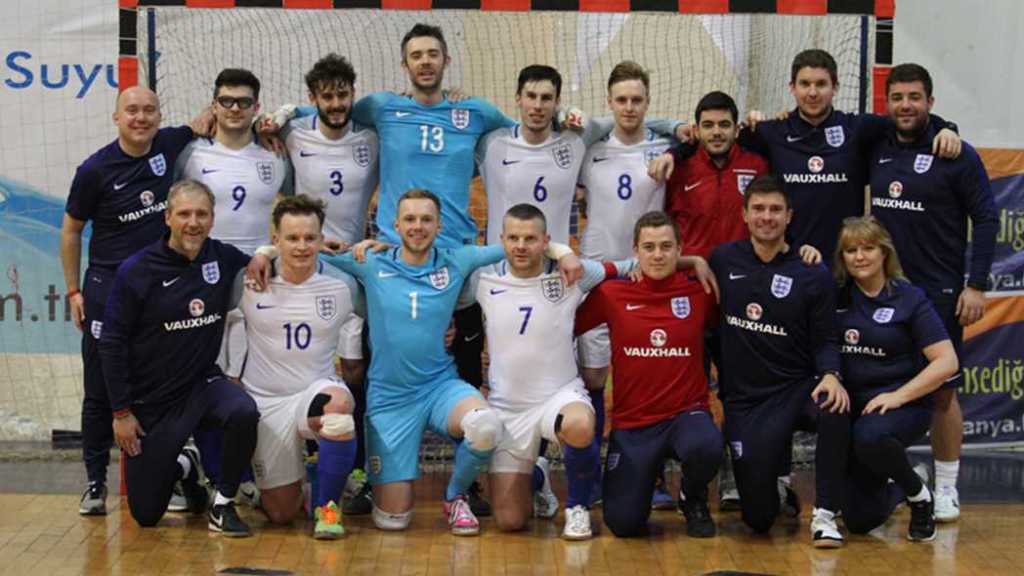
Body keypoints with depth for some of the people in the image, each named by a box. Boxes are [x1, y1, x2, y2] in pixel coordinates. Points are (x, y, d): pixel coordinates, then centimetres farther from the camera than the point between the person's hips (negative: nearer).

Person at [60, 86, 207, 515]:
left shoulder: (172, 144, -1)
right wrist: (73, 291, 1)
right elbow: (71, 230, 3)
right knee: (101, 391, 3)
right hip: (107, 289, -2)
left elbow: (206, 121, 19)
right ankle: (95, 481, 13)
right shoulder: (95, 170, -8)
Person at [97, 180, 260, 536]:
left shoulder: (223, 259, -3)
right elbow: (112, 343, -8)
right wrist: (121, 412, -9)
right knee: (146, 514, 2)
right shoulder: (137, 272, -12)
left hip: (203, 384, 2)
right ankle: (182, 467, 36)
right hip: (151, 403, -2)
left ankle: (223, 505, -11)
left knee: (244, 413, -34)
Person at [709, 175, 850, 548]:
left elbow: (825, 340, 0)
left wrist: (830, 375, -21)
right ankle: (775, 462, 30)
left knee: (835, 408, -38)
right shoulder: (723, 261, 3)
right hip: (744, 398, 1)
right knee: (759, 517, -7)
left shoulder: (813, 275, 0)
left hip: (798, 388, -1)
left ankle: (824, 515, -22)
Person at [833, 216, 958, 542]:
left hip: (903, 405, -4)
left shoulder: (909, 298, -5)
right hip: (851, 404, 4)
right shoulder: (836, 297, 5)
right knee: (860, 520, -1)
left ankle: (918, 493, -8)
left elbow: (947, 362, -10)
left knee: (870, 438, -39)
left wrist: (899, 396, -19)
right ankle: (894, 492, 36)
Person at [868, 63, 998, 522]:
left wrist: (977, 285, -12)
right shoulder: (877, 150, 6)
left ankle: (946, 489, 12)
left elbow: (986, 219, -6)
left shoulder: (957, 156, -6)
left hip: (939, 294, -4)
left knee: (942, 390, 2)